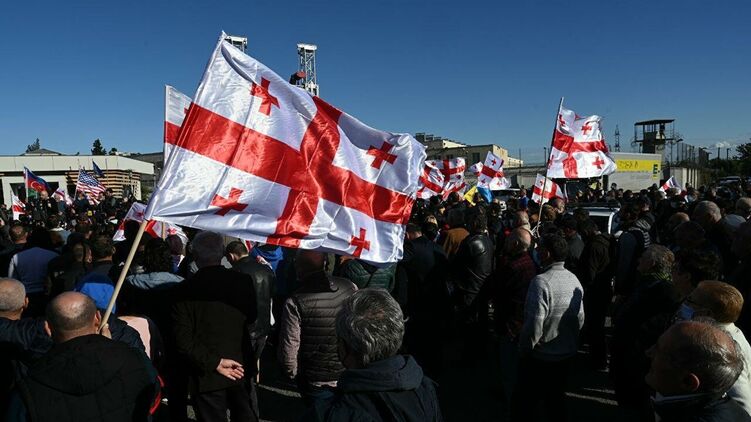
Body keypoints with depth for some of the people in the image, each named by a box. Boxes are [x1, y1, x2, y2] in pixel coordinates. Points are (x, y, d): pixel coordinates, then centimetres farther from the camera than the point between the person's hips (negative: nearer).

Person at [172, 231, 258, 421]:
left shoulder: (185, 289, -13)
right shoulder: (244, 281, -8)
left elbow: (183, 340, -16)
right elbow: (255, 325, 1)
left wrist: (215, 363, -14)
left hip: (207, 376, -1)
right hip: (242, 370, 1)